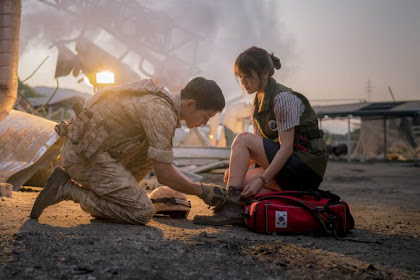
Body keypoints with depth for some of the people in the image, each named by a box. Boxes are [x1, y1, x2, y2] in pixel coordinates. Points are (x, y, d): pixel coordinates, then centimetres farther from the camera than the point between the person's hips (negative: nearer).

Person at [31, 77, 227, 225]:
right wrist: (202, 191, -4)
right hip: (84, 156, -10)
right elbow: (164, 174, -17)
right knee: (142, 213, -10)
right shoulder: (162, 113, -19)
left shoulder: (163, 100, 11)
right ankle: (68, 190, -7)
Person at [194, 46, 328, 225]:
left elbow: (287, 147, -20)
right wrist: (237, 167, -6)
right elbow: (258, 149, 10)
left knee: (243, 139, -18)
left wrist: (262, 179, -23)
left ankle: (231, 207, -24)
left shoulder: (283, 97, -15)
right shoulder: (258, 102, 12)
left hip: (305, 165, -8)